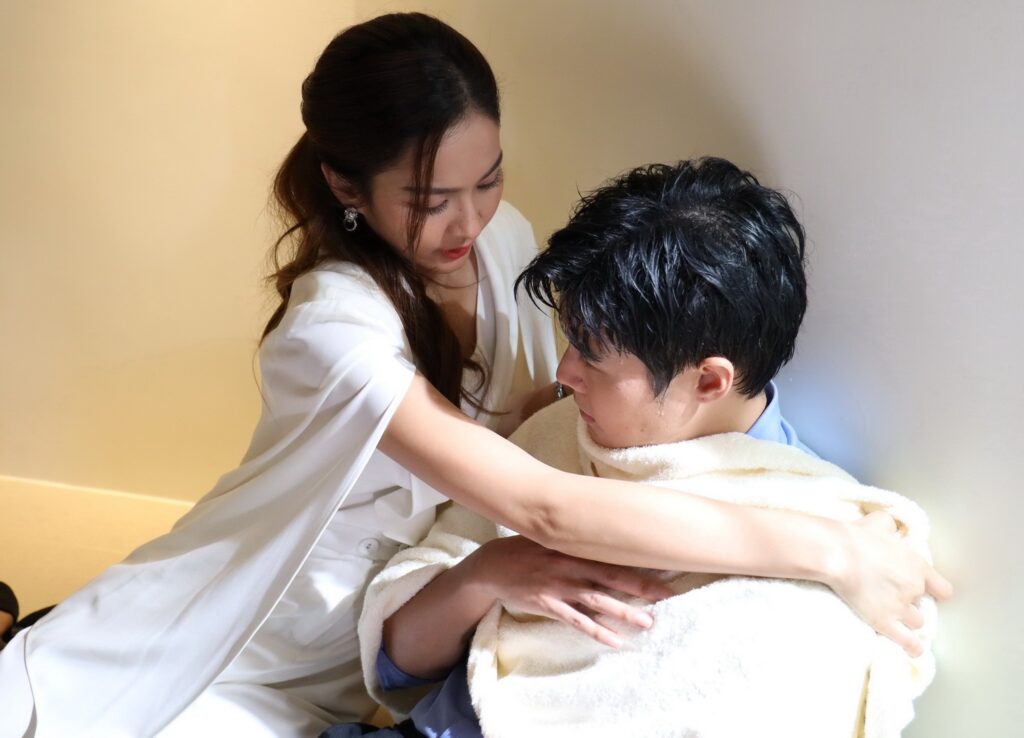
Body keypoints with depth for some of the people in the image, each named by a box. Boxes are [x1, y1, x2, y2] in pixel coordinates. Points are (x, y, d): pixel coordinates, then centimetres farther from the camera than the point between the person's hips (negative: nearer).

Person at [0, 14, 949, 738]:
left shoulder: (501, 239, -11)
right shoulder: (336, 321, -32)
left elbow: (532, 412, -2)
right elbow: (545, 507, -40)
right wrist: (829, 550, -39)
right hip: (249, 659, -5)